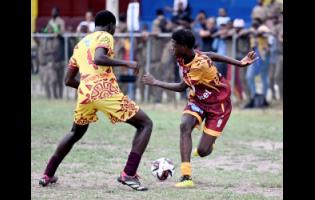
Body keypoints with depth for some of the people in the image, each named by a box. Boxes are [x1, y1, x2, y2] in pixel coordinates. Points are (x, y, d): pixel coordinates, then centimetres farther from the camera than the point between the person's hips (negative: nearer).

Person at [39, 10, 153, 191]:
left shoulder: (80, 44, 26)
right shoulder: (105, 37, 6)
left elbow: (69, 80, 27)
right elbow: (98, 59, -17)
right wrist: (126, 63, -11)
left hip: (85, 94, 7)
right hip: (107, 92, -6)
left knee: (76, 133, 34)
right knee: (145, 124, 4)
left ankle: (48, 175, 33)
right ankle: (129, 174, -11)